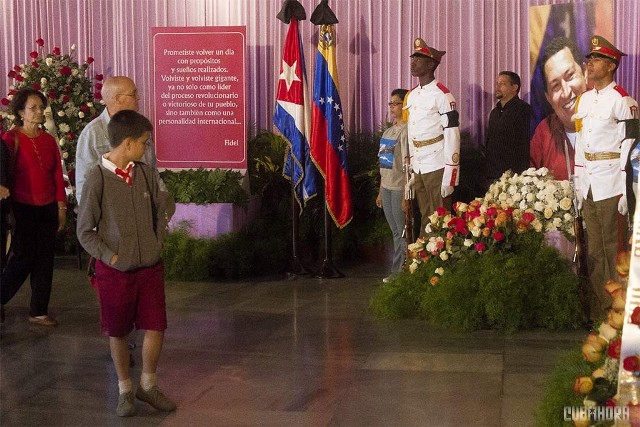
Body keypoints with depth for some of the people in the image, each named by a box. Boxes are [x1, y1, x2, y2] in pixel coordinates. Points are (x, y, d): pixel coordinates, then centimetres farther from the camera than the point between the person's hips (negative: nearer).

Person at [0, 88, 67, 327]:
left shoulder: (48, 140, 6)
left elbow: (57, 175, 9)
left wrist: (61, 207, 7)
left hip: (48, 209, 5)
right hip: (23, 208, -5)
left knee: (45, 260, 7)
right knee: (24, 258, -2)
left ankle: (39, 312, 17)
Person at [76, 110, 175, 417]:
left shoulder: (145, 173, 0)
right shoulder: (97, 178, -14)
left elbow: (160, 211, 15)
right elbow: (85, 231, -9)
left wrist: (158, 243, 6)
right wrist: (111, 257, -13)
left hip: (150, 267, 4)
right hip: (115, 272, -4)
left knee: (156, 329, 5)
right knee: (118, 333, 10)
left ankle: (148, 385, 26)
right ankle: (125, 390, 29)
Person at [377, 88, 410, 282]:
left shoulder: (406, 131, -10)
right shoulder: (388, 131, 14)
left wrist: (406, 195, -19)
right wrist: (380, 192, 17)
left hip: (400, 188, -8)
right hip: (387, 188, 8)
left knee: (403, 233, -2)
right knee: (396, 233, 13)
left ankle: (402, 271, 6)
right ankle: (397, 272, 18)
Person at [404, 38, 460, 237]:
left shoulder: (442, 94, -10)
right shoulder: (411, 95, 13)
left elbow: (452, 135, -14)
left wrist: (450, 175, -18)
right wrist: (409, 165, 15)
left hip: (437, 167, -7)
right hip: (417, 167, 7)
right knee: (425, 219, 14)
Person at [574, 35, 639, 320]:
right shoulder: (584, 99, 16)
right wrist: (577, 185, 14)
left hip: (610, 186, -7)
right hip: (587, 186, 7)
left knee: (613, 249, -3)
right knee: (594, 250, 11)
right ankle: (597, 310, 19)